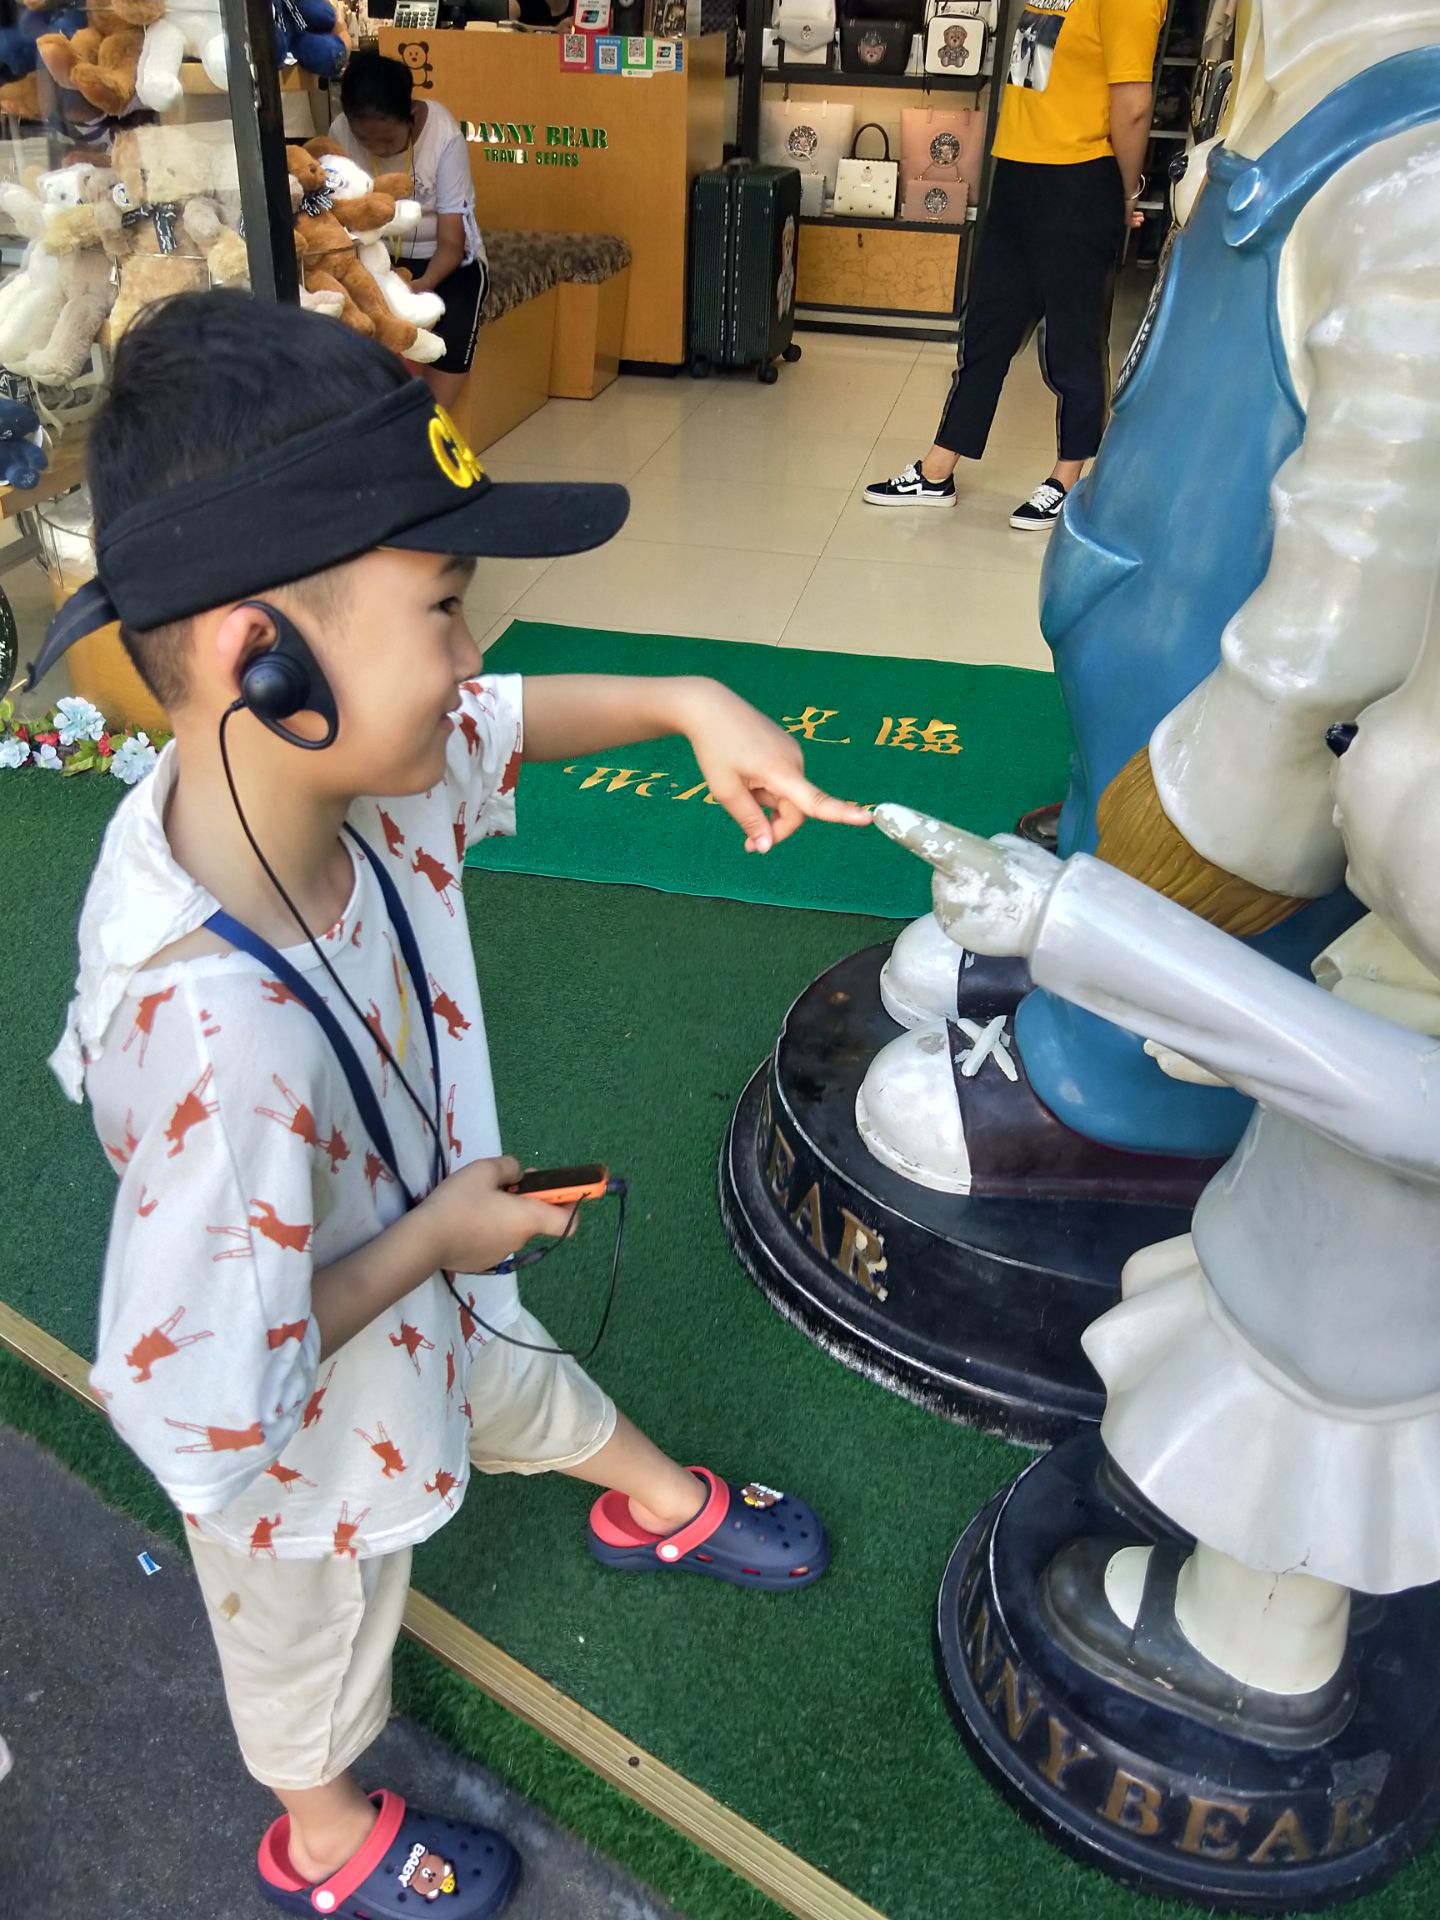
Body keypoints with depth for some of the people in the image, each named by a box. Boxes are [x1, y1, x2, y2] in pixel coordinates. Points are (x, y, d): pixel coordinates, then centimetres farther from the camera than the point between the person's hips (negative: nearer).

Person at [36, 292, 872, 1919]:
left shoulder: (332, 766, -24)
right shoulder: (218, 1040, -47)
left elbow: (505, 721, -2)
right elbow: (212, 1412, -37)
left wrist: (685, 707, -16)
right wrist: (437, 1235, -25)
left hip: (419, 1289, 6)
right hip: (300, 1453, -6)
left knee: (526, 1392, 35)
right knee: (322, 1643, 27)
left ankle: (660, 1504, 70)